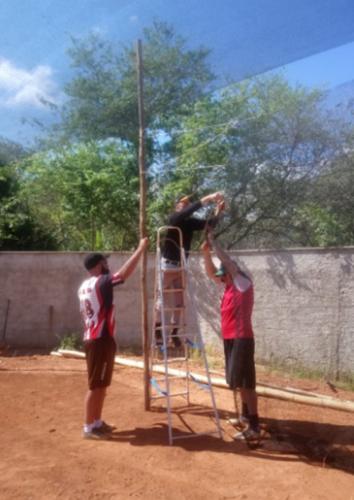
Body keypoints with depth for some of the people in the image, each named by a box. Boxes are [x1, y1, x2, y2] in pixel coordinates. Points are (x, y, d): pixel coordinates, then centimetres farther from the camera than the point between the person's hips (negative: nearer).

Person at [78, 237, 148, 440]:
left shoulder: (84, 287, 14)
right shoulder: (101, 282, -15)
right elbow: (125, 273, -26)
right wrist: (141, 249, -20)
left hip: (92, 338, 10)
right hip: (101, 339, -10)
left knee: (101, 384, 17)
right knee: (96, 385, -2)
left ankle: (97, 422, 26)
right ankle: (89, 427, 5)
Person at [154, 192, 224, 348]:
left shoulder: (191, 222, 3)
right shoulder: (174, 218, -12)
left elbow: (210, 224, -1)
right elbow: (187, 212, -31)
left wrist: (218, 212, -18)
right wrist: (206, 199, -36)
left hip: (181, 266, 6)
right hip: (167, 265, -6)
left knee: (179, 301, 7)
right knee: (162, 298, 1)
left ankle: (174, 332, 17)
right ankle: (157, 331, 13)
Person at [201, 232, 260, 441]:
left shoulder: (244, 283, -9)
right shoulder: (231, 286, 15)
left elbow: (227, 261, -16)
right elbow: (212, 272, 17)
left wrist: (213, 240, -7)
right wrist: (206, 252, 4)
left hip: (242, 339, -9)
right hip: (231, 338, 9)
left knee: (246, 382, -9)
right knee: (239, 381, 17)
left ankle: (254, 427, -6)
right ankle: (246, 416, 29)